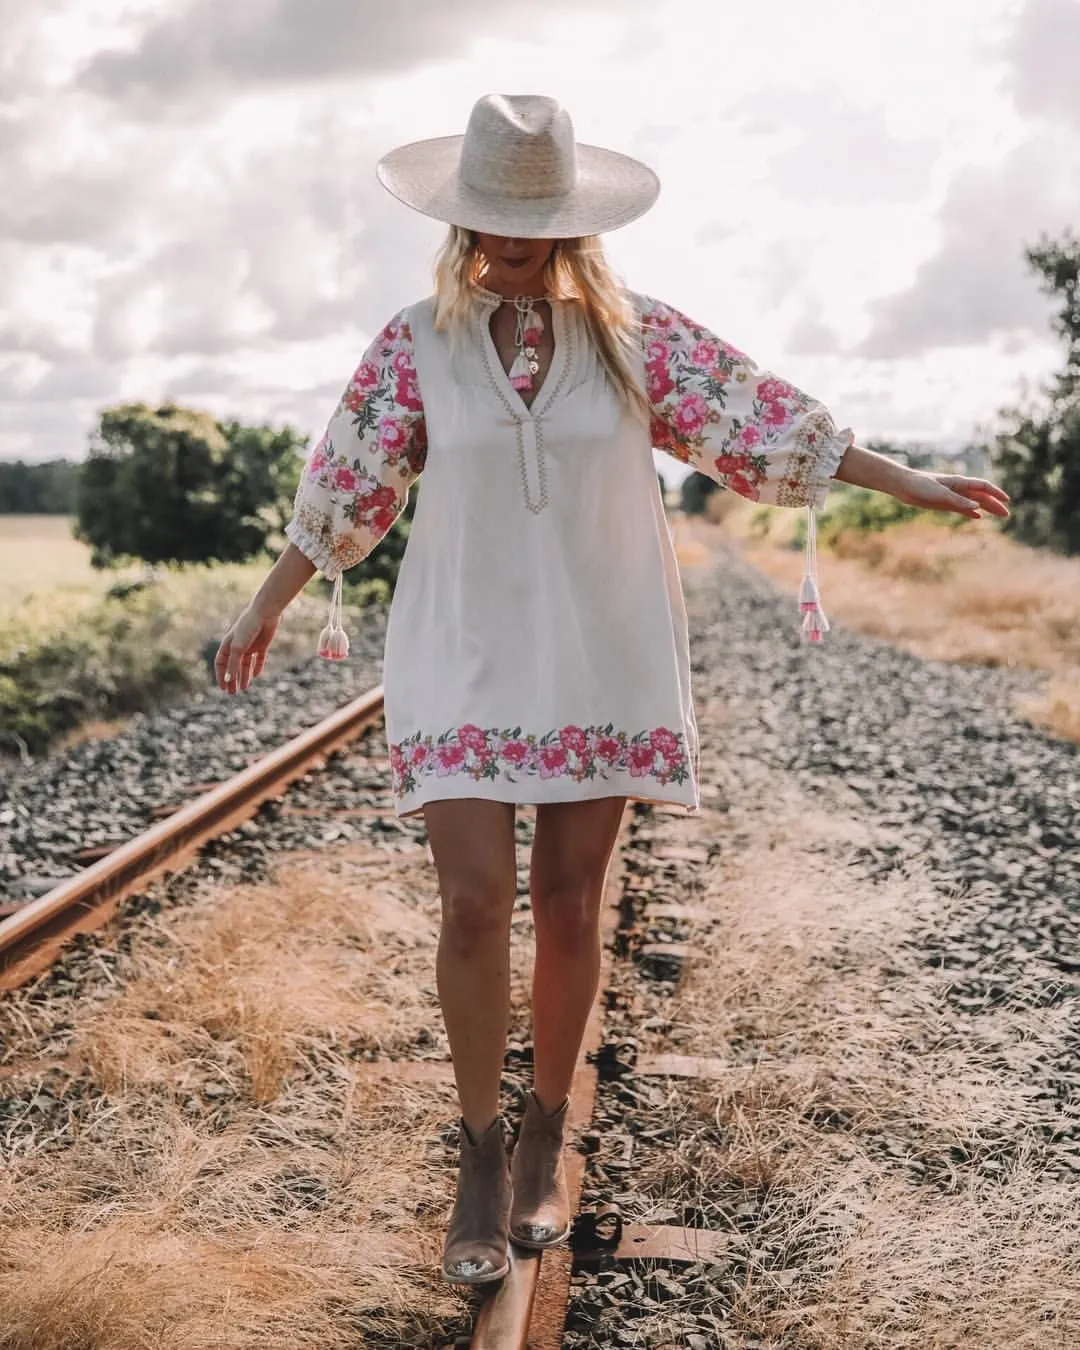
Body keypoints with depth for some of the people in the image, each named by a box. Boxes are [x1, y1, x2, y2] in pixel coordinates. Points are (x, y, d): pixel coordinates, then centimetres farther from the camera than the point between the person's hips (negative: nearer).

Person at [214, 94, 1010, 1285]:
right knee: (474, 897, -8)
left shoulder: (637, 336, 0)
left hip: (602, 659, 1)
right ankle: (481, 1155, 11)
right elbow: (345, 487, 7)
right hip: (465, 657, 0)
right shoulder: (416, 346, 0)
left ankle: (546, 1140, 25)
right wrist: (265, 609, 13)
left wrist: (915, 486, -1)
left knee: (569, 901, 6)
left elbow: (762, 420, 0)